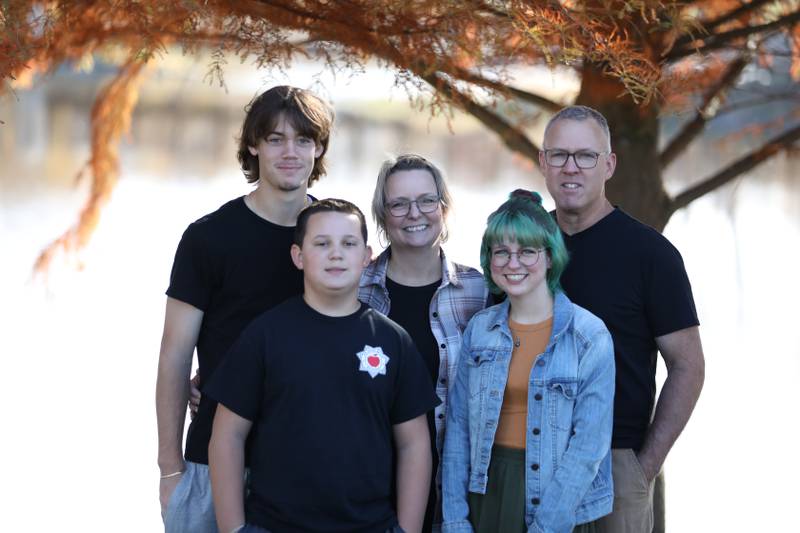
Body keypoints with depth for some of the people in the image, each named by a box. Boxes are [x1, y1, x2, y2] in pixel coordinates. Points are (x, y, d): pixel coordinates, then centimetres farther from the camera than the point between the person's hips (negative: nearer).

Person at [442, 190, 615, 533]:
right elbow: (458, 427, 2)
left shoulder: (590, 337, -9)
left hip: (562, 501, -3)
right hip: (486, 491, 3)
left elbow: (589, 444, -12)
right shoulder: (478, 330, 3)